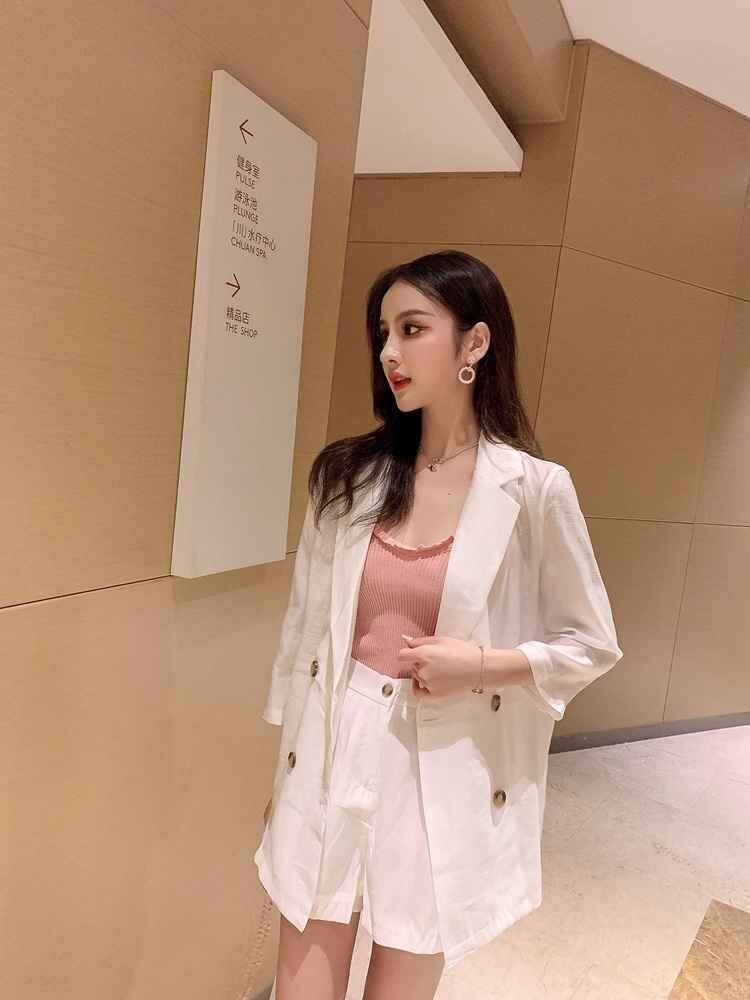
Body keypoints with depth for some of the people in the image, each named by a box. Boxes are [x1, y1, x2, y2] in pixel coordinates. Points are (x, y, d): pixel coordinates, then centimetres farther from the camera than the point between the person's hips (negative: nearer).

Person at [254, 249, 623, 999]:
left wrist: (483, 665, -16)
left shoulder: (534, 490, -11)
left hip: (445, 775, -2)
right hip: (333, 761, 2)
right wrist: (285, 764, 10)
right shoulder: (347, 475, -3)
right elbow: (303, 622, 5)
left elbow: (592, 644, 0)